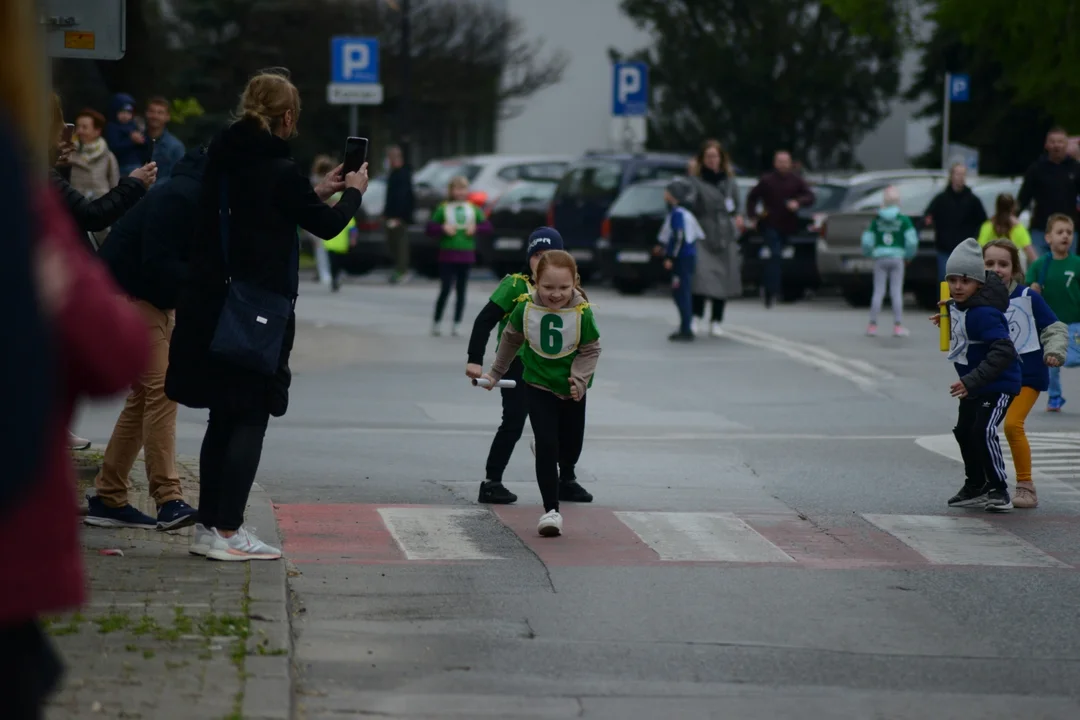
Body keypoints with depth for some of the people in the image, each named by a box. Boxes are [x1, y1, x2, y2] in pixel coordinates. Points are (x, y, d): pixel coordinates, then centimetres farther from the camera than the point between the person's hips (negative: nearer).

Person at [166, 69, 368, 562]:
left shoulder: (223, 157, 7)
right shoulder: (277, 170, -14)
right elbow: (326, 225, -4)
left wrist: (317, 193, 25)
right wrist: (353, 192, 16)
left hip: (209, 304, 7)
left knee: (223, 418, 14)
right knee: (251, 418, -1)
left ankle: (208, 525, 17)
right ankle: (227, 531, -5)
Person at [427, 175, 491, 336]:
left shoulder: (473, 210, 8)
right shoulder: (443, 209, 1)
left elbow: (487, 226, 8)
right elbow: (430, 228, -2)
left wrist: (476, 228, -10)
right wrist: (442, 229, -18)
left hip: (466, 257, 3)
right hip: (447, 255, -2)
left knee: (461, 291, 6)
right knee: (445, 290, -6)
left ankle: (457, 324, 12)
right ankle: (436, 322, 4)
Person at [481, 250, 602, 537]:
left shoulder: (583, 313, -21)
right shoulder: (526, 309, -16)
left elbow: (591, 349, -7)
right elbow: (511, 339, 4)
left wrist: (580, 377, -22)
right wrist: (496, 372, 13)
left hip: (571, 388, 1)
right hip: (538, 386, -1)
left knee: (571, 446, 13)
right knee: (546, 444, -12)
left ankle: (566, 476, 50)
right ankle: (551, 510, -7)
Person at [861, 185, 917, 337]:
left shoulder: (877, 220, 1)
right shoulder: (903, 220, -4)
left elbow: (867, 240, 2)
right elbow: (912, 239, -10)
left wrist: (869, 253, 22)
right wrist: (908, 256, 6)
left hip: (880, 258, 1)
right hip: (897, 257, -1)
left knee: (878, 292, 6)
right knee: (897, 292, 2)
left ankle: (872, 325, 6)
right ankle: (898, 326, 1)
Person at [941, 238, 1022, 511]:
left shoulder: (983, 313, -30)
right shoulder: (958, 305, 0)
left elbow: (1003, 351, -38)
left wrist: (972, 381, -40)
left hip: (998, 384, -11)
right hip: (972, 383, 11)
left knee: (983, 432, -20)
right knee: (964, 432, 18)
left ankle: (999, 491, -7)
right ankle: (975, 487, 34)